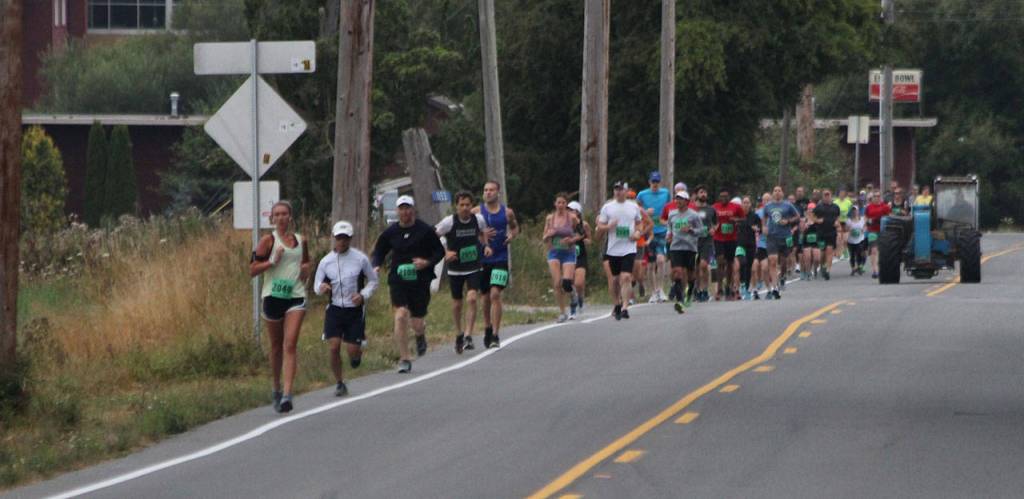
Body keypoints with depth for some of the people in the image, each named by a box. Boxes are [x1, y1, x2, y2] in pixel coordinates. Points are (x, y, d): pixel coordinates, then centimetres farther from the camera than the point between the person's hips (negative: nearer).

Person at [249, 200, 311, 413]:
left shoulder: (300, 241, 12)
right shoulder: (269, 240, 0)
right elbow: (252, 270, -4)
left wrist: (306, 269, 8)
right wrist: (272, 261, -16)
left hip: (296, 296, 1)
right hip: (273, 297, -1)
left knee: (290, 345, -13)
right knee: (276, 346, 10)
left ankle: (287, 394, -21)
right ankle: (277, 388, 30)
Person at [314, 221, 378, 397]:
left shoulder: (360, 259, -4)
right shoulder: (326, 261, 0)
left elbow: (373, 281, 6)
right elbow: (317, 285, 7)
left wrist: (364, 295, -12)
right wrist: (321, 288, -18)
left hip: (355, 310, -1)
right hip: (335, 309, 1)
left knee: (353, 349, -3)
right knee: (333, 346, -12)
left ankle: (356, 355, 37)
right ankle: (339, 383, 6)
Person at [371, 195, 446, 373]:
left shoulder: (425, 230, -3)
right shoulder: (390, 232, 4)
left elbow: (440, 251, 3)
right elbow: (379, 252, 15)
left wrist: (428, 262, -16)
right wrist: (376, 266, -6)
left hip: (420, 281, -1)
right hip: (398, 279, 1)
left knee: (417, 323, 3)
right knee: (401, 315, -16)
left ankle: (420, 335, 44)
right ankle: (404, 358, -7)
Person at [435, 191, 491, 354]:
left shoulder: (478, 219, -6)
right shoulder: (449, 222, -14)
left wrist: (485, 246, -3)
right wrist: (445, 253, -18)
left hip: (474, 268, 0)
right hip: (455, 269, 0)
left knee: (472, 298, -19)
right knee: (457, 303, 10)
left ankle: (468, 336, -17)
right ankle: (458, 333, 34)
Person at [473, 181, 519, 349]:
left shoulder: (507, 212, 3)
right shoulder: (477, 212, 0)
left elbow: (515, 227, 21)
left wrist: (512, 235, -1)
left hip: (501, 259, -1)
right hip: (482, 258, 1)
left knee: (495, 294, -15)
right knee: (486, 297, 11)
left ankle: (495, 335, -14)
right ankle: (487, 330, 31)